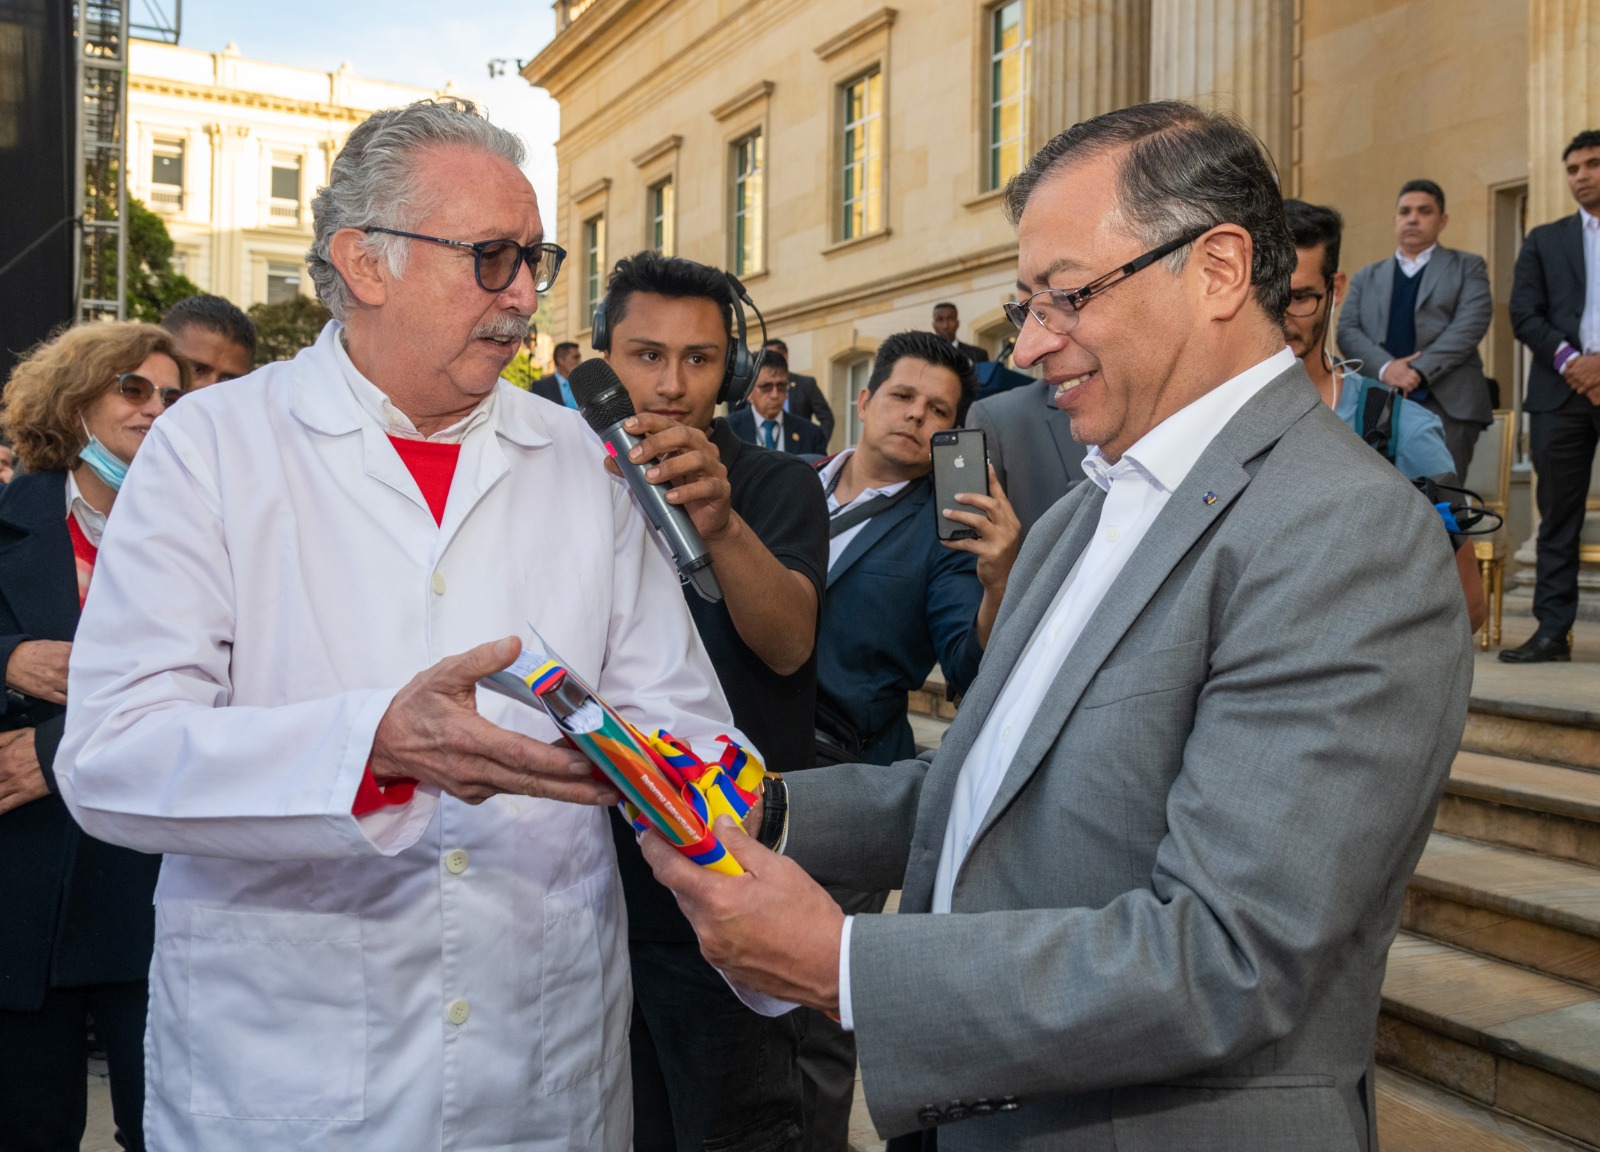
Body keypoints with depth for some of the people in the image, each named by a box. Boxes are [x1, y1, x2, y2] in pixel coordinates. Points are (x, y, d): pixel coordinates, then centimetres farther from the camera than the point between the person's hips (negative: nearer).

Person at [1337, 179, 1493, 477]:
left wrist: (1420, 370, -15)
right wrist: (1385, 367, -13)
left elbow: (1470, 325, -2)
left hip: (1448, 402, -2)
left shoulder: (1467, 267, 15)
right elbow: (1347, 330, 7)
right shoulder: (1366, 277, 22)